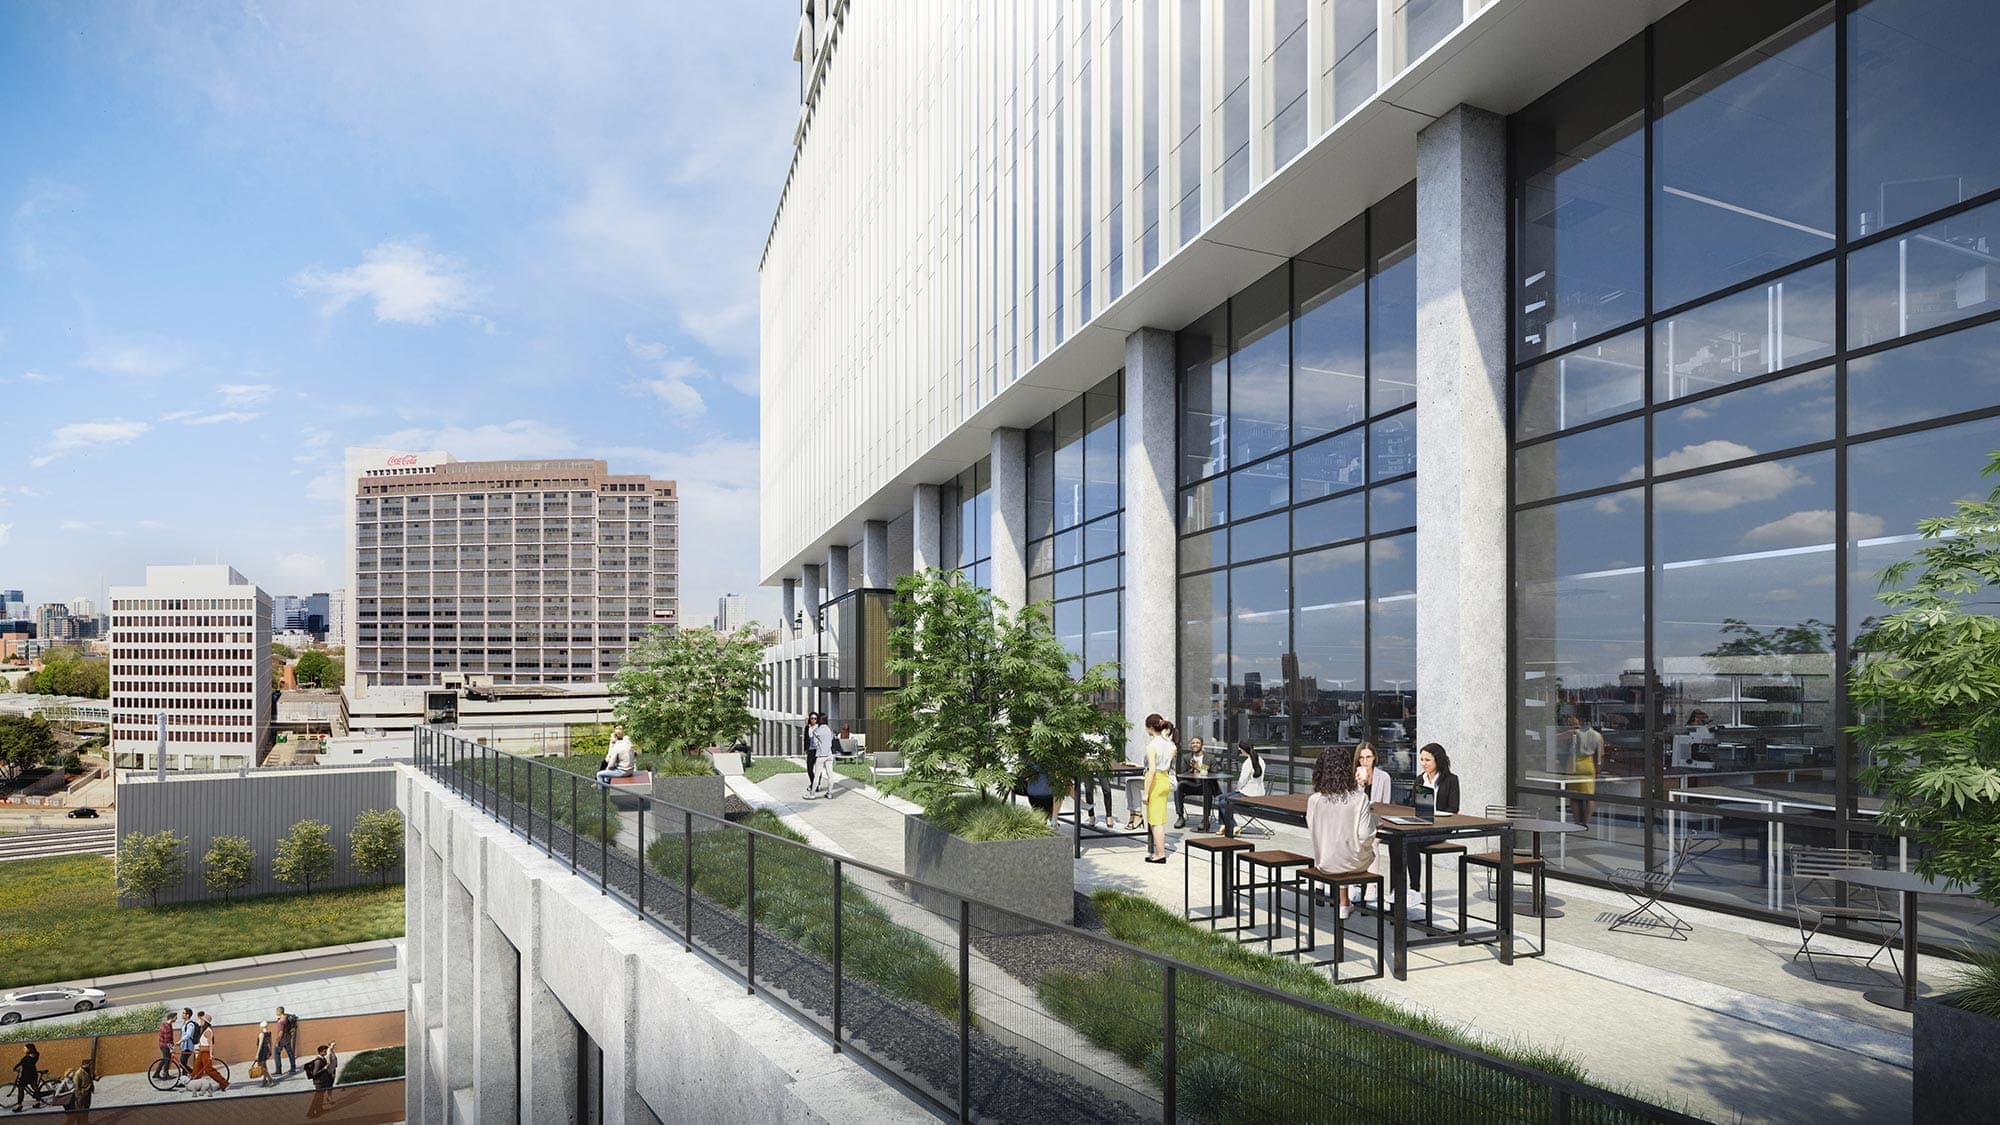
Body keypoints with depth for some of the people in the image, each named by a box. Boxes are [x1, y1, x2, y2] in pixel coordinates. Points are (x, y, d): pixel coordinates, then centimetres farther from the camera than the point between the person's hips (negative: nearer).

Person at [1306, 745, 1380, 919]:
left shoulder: (1313, 800, -13)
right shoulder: (1360, 799, -19)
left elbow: (1311, 831, 0)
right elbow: (1365, 836, -19)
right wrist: (1369, 813, 1)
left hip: (1325, 863, 2)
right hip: (1353, 862, -2)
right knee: (1371, 850, 32)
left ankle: (1344, 905, 41)